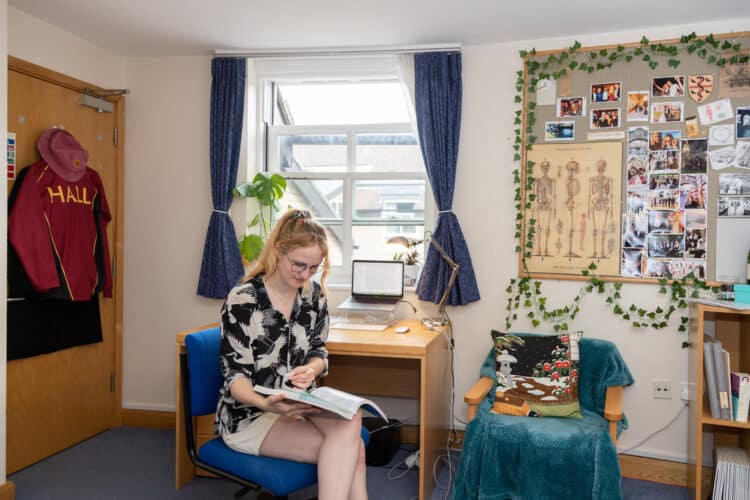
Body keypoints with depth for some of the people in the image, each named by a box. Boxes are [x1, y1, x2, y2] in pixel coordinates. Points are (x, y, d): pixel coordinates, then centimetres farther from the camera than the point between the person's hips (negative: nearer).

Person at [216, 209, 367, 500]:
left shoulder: (314, 295, 2)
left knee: (350, 422, -30)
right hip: (249, 412, -5)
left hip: (299, 404, 5)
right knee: (350, 449, -25)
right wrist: (265, 403, -34)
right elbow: (236, 375, -14)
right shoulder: (242, 300, -14)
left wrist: (311, 369, -16)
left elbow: (318, 351, 9)